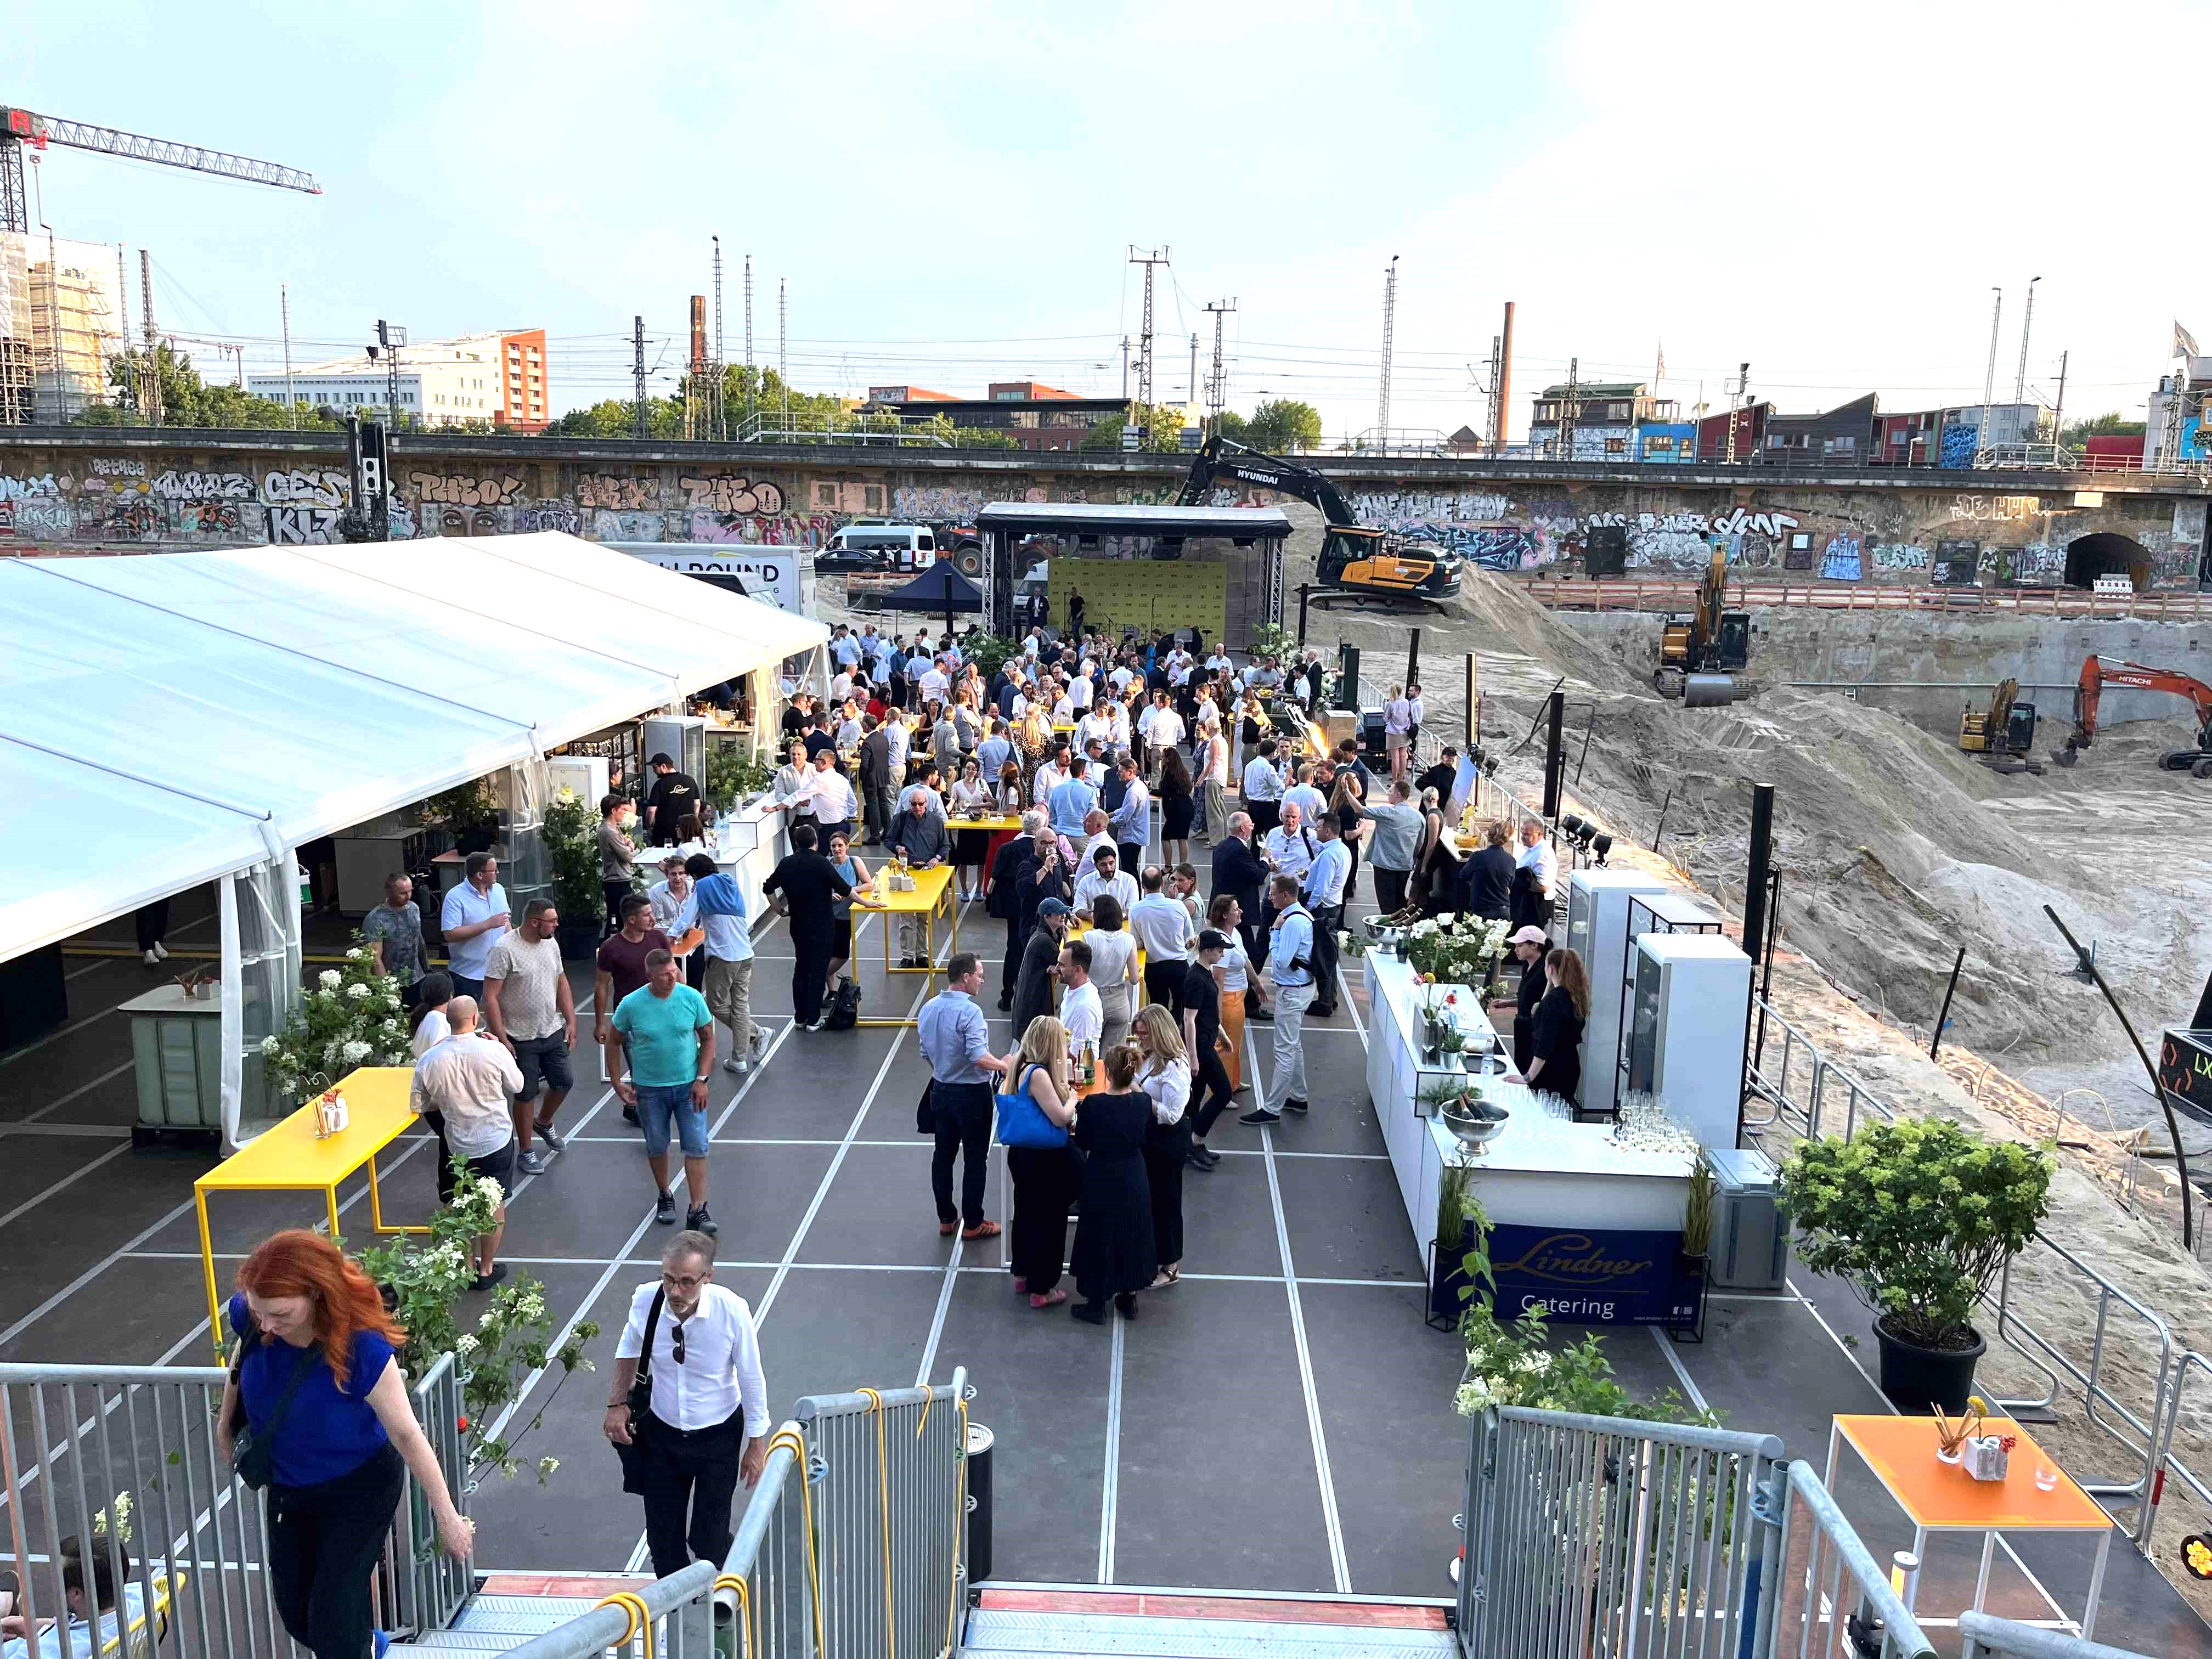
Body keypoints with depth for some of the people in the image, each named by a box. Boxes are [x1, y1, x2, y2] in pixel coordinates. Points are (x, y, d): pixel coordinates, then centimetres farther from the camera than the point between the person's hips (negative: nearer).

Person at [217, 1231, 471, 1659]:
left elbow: (407, 1435, -26)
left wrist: (446, 1517, -18)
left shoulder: (362, 1350, -38)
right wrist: (225, 1423, 14)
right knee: (295, 1613, 20)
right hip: (286, 1487, 6)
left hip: (358, 1489, -5)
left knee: (332, 1619, -2)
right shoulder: (249, 1318, -26)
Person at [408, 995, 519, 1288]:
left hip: (456, 1145, 2)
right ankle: (487, 1269, 23)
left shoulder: (429, 1059, -13)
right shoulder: (494, 1051, -20)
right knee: (495, 1206, 15)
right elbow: (516, 1086, -2)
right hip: (495, 1141, -2)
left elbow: (418, 1106, -2)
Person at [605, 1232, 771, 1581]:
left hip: (718, 1435, -2)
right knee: (663, 1538, 11)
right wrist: (617, 1404, -3)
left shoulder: (732, 1311, -27)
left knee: (707, 1539, 4)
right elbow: (628, 1351, 5)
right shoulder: (645, 1301, -20)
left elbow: (752, 1378, -13)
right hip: (661, 1433, 3)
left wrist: (757, 1444, -6)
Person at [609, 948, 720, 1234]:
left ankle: (698, 1211, 2)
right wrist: (618, 1083, -3)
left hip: (688, 1086, 0)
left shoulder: (692, 998, -11)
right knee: (657, 1146, 14)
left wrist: (701, 1080, -8)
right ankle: (665, 1196, 38)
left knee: (696, 1147, -4)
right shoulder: (631, 1005, -12)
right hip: (649, 1089, 0)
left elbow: (708, 1039, -2)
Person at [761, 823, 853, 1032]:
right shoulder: (821, 863, -16)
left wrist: (779, 909, 20)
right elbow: (844, 889, -14)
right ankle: (813, 1020, 3)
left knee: (800, 968, 16)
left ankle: (800, 1017, 20)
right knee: (818, 971, 1)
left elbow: (768, 888, 7)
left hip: (798, 925, 5)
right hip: (822, 926, -5)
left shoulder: (786, 863, -1)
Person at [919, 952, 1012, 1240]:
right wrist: (1004, 1066, -12)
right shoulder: (969, 1012, -23)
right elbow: (980, 1058, -28)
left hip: (940, 1091, 7)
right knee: (975, 1159, 5)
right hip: (971, 1094, -7)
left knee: (943, 1155, 14)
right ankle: (973, 1223, 13)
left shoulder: (929, 1009, 1)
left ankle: (946, 1218, 24)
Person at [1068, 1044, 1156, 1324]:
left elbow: (1082, 1143, -10)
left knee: (1100, 1238, 13)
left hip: (1101, 1180, -3)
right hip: (1134, 1180, 3)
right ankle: (1129, 1297, 34)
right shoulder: (1143, 1102, -15)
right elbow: (1146, 1139, 1)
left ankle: (1097, 1305, 25)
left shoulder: (1092, 1104, -24)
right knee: (1131, 1235, 20)